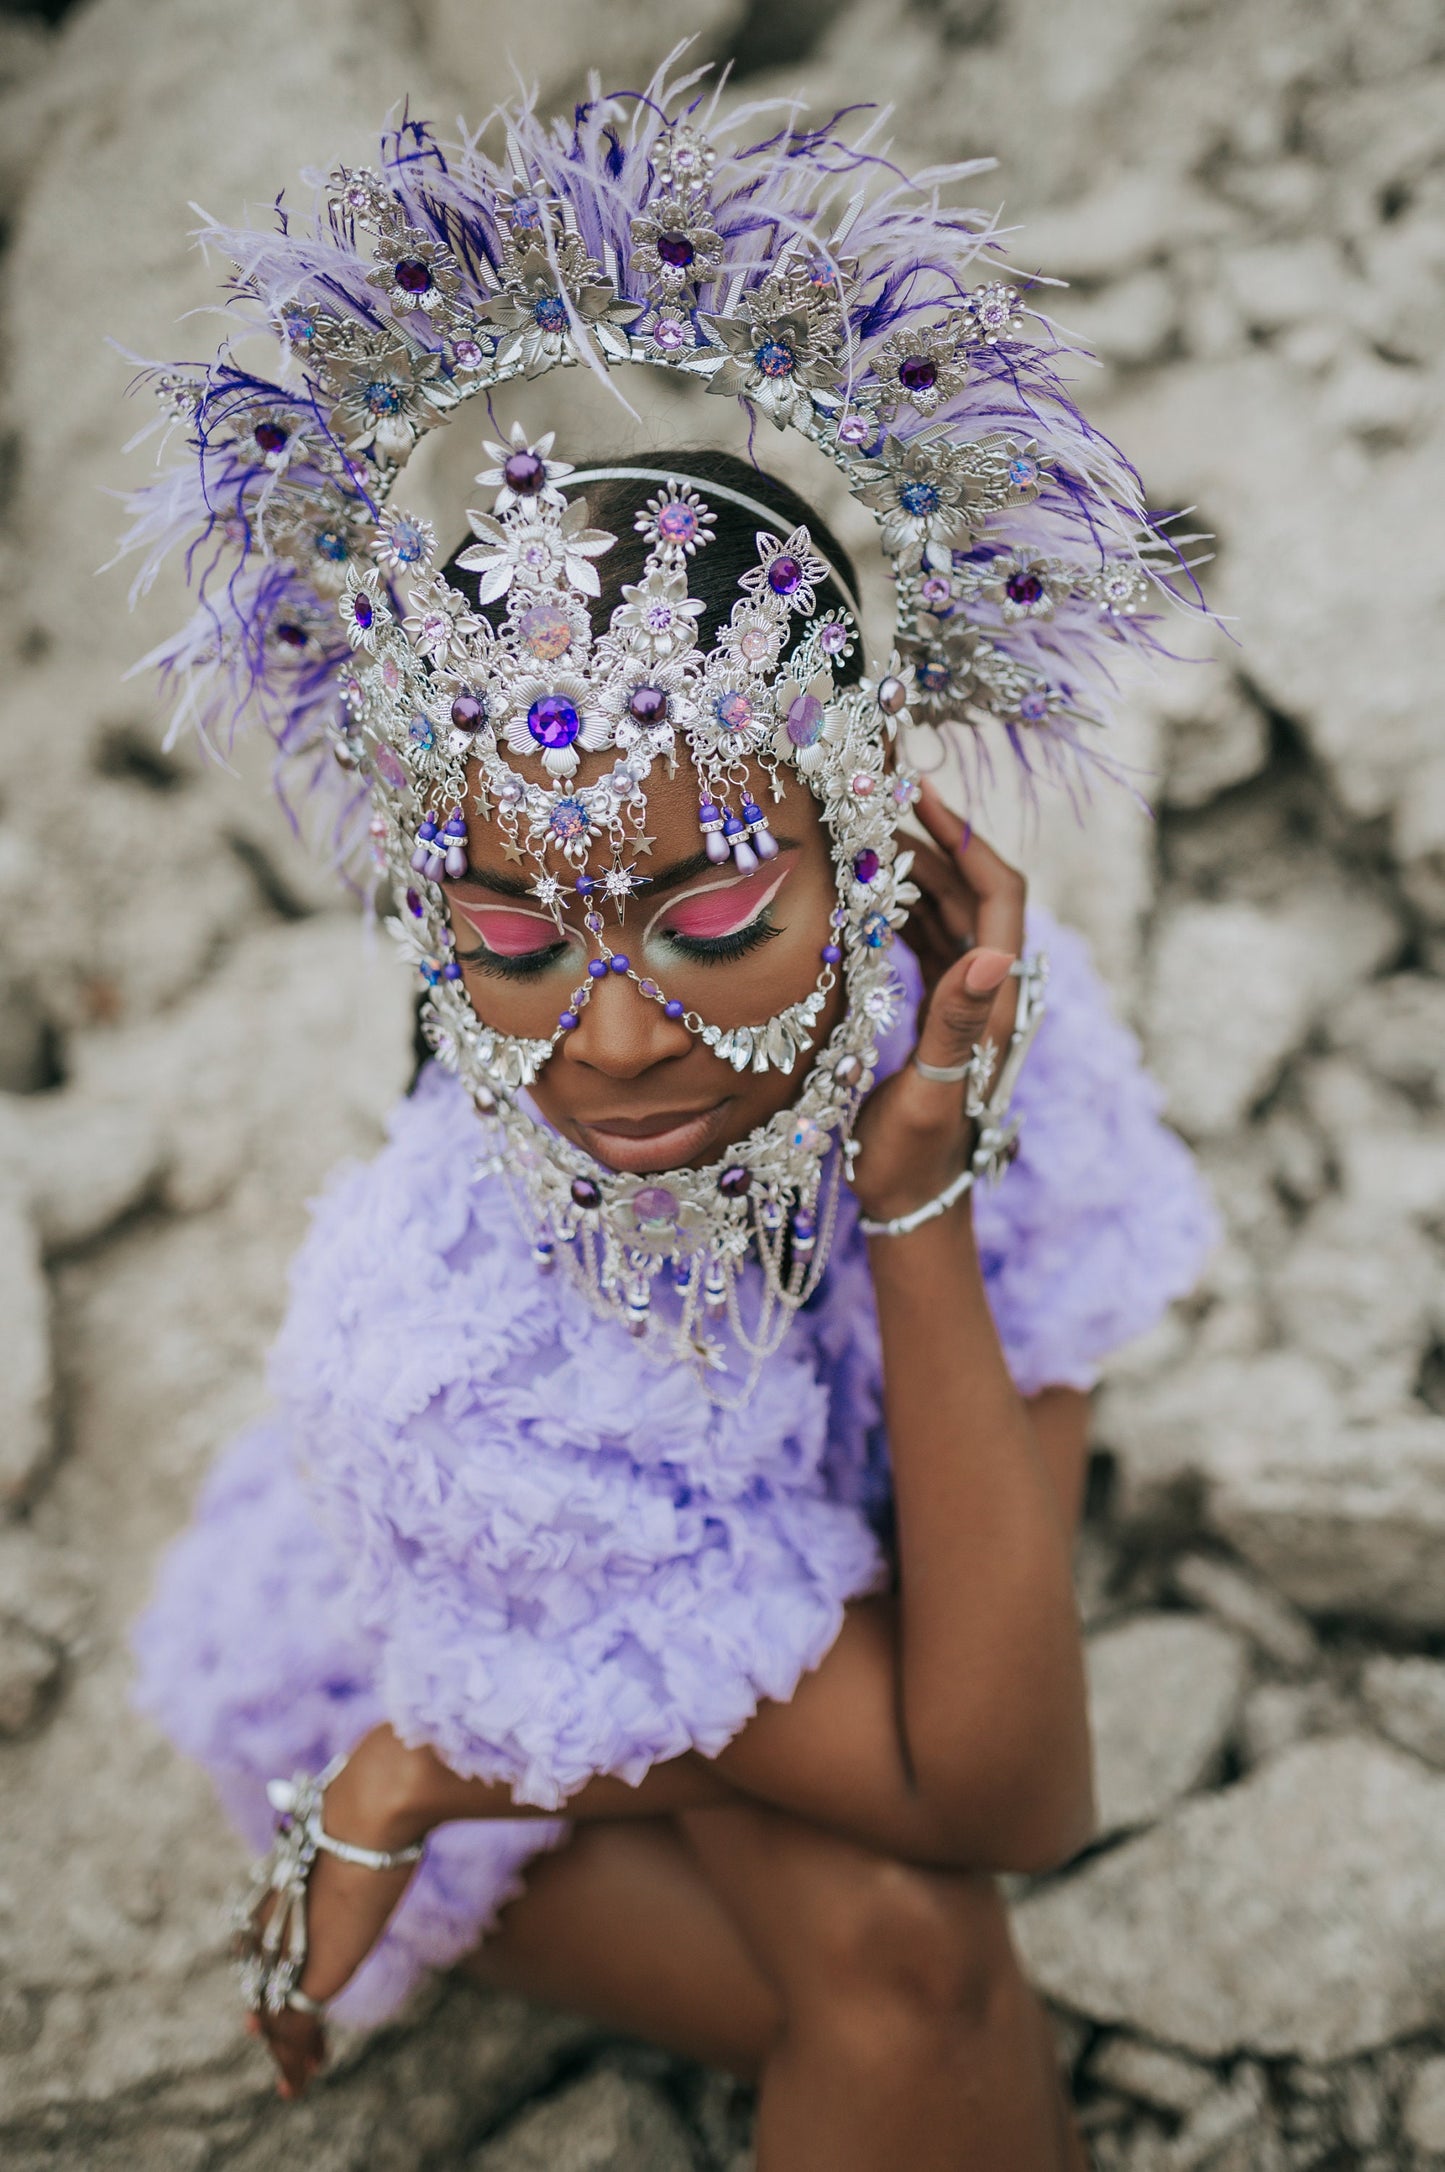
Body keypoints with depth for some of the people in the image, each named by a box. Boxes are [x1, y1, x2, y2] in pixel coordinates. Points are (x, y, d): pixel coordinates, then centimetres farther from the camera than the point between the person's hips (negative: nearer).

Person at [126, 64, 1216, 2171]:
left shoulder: (980, 1018, -32)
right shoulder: (446, 1369, -41)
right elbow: (1012, 1799, -33)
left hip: (828, 1579, 4)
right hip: (416, 1670, -3)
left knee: (907, 1973, -18)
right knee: (904, 1950, -22)